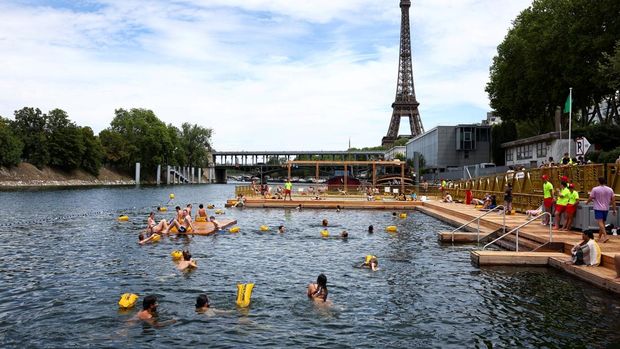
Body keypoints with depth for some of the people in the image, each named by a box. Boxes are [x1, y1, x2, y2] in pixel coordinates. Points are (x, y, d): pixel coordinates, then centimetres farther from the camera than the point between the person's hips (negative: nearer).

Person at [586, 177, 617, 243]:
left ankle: (605, 236, -25)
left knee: (600, 222, -10)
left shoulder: (595, 189, -9)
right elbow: (613, 200, 4)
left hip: (598, 208, -5)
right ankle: (600, 237, 23)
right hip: (606, 209, 5)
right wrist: (614, 209, 10)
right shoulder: (610, 190, 3)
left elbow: (590, 198, -4)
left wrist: (587, 202, 17)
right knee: (602, 223, 14)